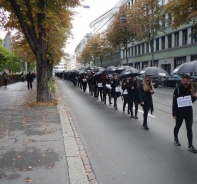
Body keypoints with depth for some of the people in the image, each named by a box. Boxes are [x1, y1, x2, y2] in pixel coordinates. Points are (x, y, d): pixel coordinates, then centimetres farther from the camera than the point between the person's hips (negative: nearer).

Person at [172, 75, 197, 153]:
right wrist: (174, 114, -14)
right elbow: (174, 102, -12)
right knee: (177, 126, 16)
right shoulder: (177, 90, -13)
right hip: (179, 113, -3)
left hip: (189, 113, 3)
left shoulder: (190, 90, 0)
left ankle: (190, 146, 8)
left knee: (189, 129, 2)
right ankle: (176, 139, 40)